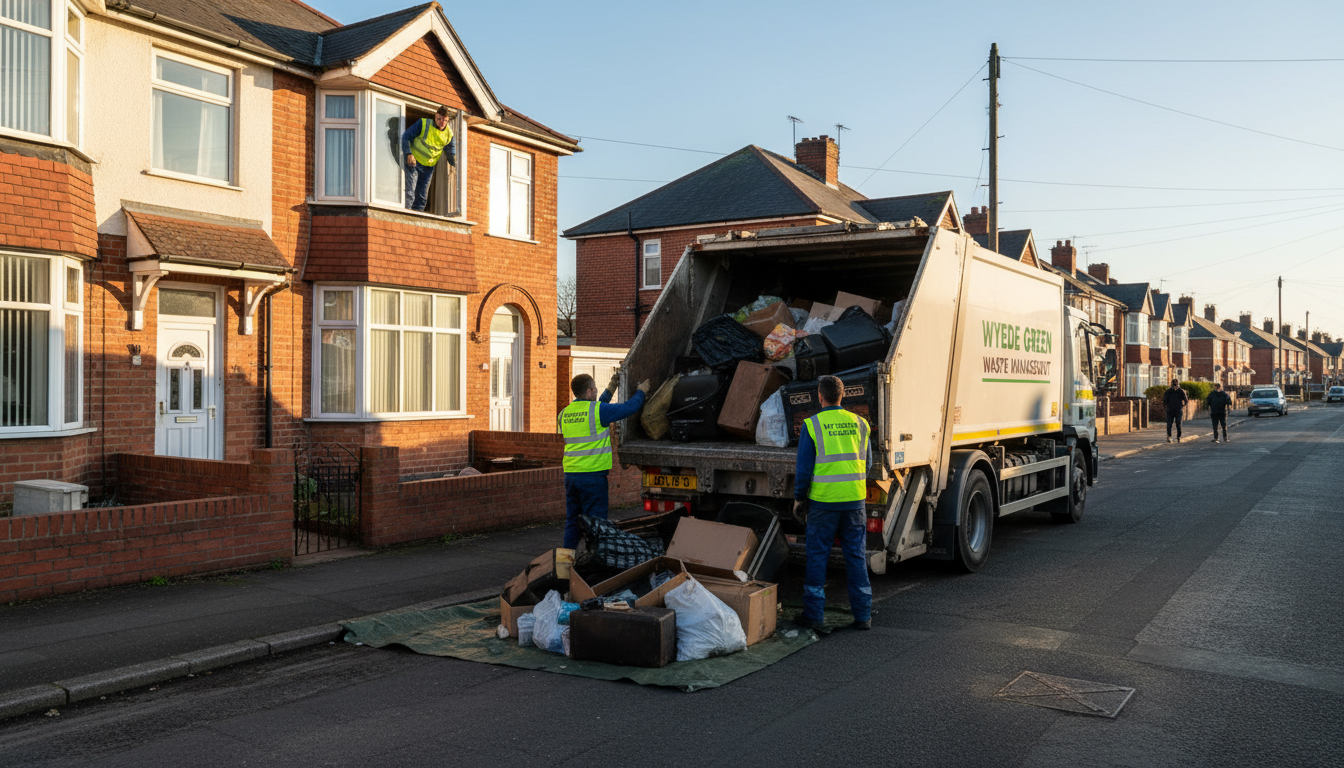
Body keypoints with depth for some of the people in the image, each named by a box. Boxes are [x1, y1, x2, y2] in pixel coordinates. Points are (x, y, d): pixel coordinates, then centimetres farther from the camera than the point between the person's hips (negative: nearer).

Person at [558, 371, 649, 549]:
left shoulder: (565, 413, 10)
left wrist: (610, 390, 29)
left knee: (572, 521, 14)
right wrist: (641, 392, 16)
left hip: (570, 474, 7)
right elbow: (629, 408, -2)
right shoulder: (598, 410, -11)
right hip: (592, 474, -7)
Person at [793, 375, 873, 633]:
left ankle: (813, 615, 10)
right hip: (855, 500, 3)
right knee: (856, 556, 9)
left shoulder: (812, 425, -7)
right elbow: (867, 464, 13)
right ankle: (863, 615, 11)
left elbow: (803, 468, -6)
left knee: (817, 556, 6)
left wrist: (799, 498, 4)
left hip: (823, 501, -3)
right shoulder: (859, 424, 5)